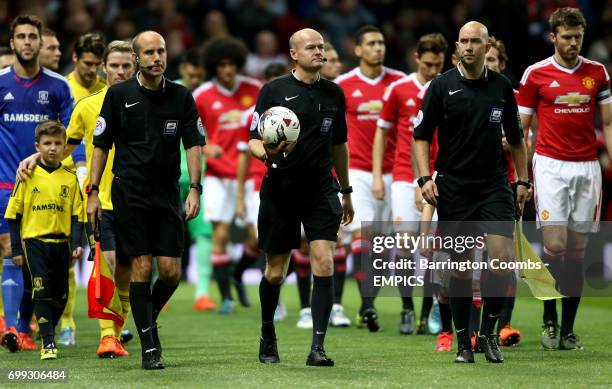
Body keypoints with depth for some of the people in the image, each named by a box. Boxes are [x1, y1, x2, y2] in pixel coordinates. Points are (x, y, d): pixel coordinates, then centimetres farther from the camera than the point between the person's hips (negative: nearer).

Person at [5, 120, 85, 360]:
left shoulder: (70, 178, 6)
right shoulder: (28, 175, 0)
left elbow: (77, 215, 8)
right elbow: (14, 214, 2)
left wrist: (77, 244, -5)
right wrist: (16, 248, -1)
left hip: (61, 242, 3)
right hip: (34, 241, -3)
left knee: (60, 296, 7)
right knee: (42, 292, -10)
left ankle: (48, 333, 27)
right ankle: (48, 343, -8)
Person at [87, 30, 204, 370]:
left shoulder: (181, 97, 4)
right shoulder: (118, 95, 0)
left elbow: (193, 144, 5)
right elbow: (101, 145, 4)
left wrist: (195, 189, -4)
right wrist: (93, 191, -1)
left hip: (167, 194, 2)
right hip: (129, 192, -2)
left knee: (171, 271, -4)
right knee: (142, 267, -6)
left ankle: (150, 318, 26)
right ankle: (149, 348, 0)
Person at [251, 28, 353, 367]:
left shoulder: (334, 93, 10)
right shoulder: (274, 90, -1)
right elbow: (253, 140, -1)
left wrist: (346, 192, 23)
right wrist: (267, 154, -23)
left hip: (322, 189, 2)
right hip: (281, 189, -2)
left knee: (324, 264, -13)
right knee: (275, 272, 6)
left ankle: (317, 348, -12)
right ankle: (267, 335, 31)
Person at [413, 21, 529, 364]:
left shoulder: (502, 87, 6)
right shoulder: (442, 87, -2)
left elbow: (515, 137, 15)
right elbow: (422, 135, 1)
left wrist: (522, 180, 12)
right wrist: (426, 177, -10)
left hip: (494, 186, 1)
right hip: (454, 188, -1)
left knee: (502, 258, -12)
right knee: (461, 266, 2)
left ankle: (489, 332, 5)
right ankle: (463, 342, 12)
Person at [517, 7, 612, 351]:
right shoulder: (535, 74, 1)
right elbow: (522, 129, 4)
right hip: (550, 165, -2)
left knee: (577, 249, 3)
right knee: (555, 243, -13)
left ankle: (568, 329, 8)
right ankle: (549, 322, 2)